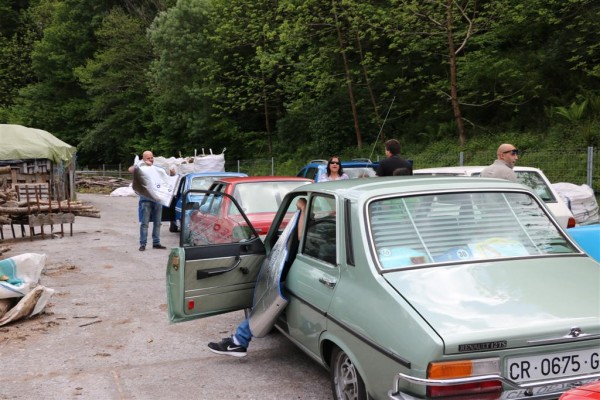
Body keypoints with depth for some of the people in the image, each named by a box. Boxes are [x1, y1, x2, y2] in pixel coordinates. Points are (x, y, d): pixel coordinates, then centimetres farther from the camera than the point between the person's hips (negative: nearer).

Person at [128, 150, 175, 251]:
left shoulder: (157, 168, 13)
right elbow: (130, 169, -17)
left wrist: (172, 173, -11)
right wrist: (143, 163, -23)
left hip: (157, 198, 4)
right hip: (145, 199, -4)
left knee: (157, 222, 9)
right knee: (144, 223, -3)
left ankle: (156, 243, 17)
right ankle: (142, 244, -1)